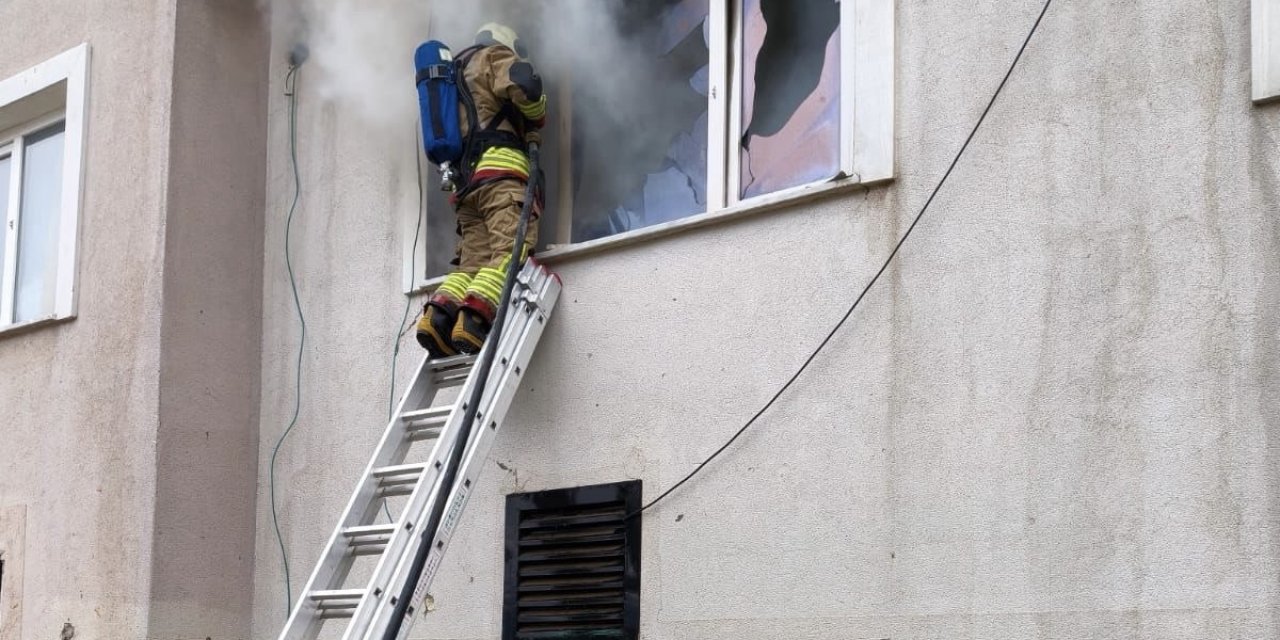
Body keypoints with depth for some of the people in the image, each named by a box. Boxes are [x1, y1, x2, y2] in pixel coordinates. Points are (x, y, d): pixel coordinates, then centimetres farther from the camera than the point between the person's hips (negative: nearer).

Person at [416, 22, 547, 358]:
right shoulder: (493, 57, 12)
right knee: (512, 251, -20)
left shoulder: (456, 78, 36)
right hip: (500, 169, -8)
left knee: (473, 262, 1)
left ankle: (437, 316, -22)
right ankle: (474, 318, -38)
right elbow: (524, 84, -9)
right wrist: (536, 121, 8)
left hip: (466, 178, 8)